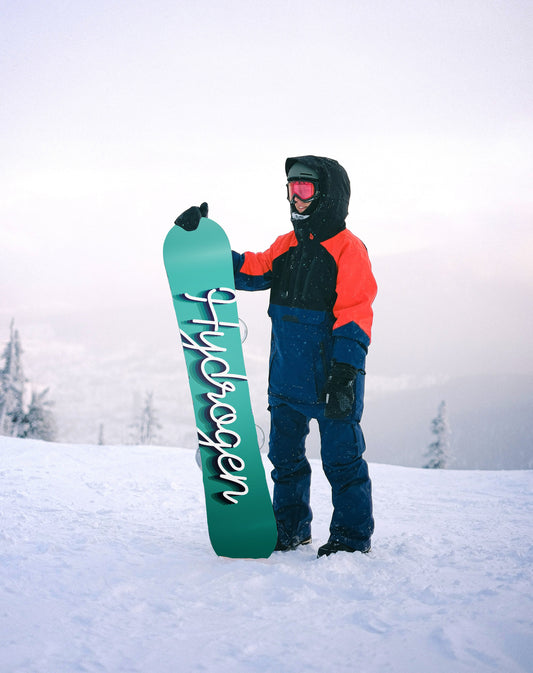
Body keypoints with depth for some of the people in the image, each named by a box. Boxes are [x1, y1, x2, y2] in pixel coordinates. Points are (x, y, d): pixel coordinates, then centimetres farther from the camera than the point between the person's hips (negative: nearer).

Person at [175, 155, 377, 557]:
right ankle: (290, 527, 28)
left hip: (331, 379, -7)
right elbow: (249, 270, 12)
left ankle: (352, 535, 9)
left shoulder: (349, 251, -9)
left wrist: (344, 372, -21)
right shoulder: (287, 246, 14)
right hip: (287, 377, 7)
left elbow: (354, 316, -14)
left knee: (341, 457, -2)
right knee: (285, 455, 14)